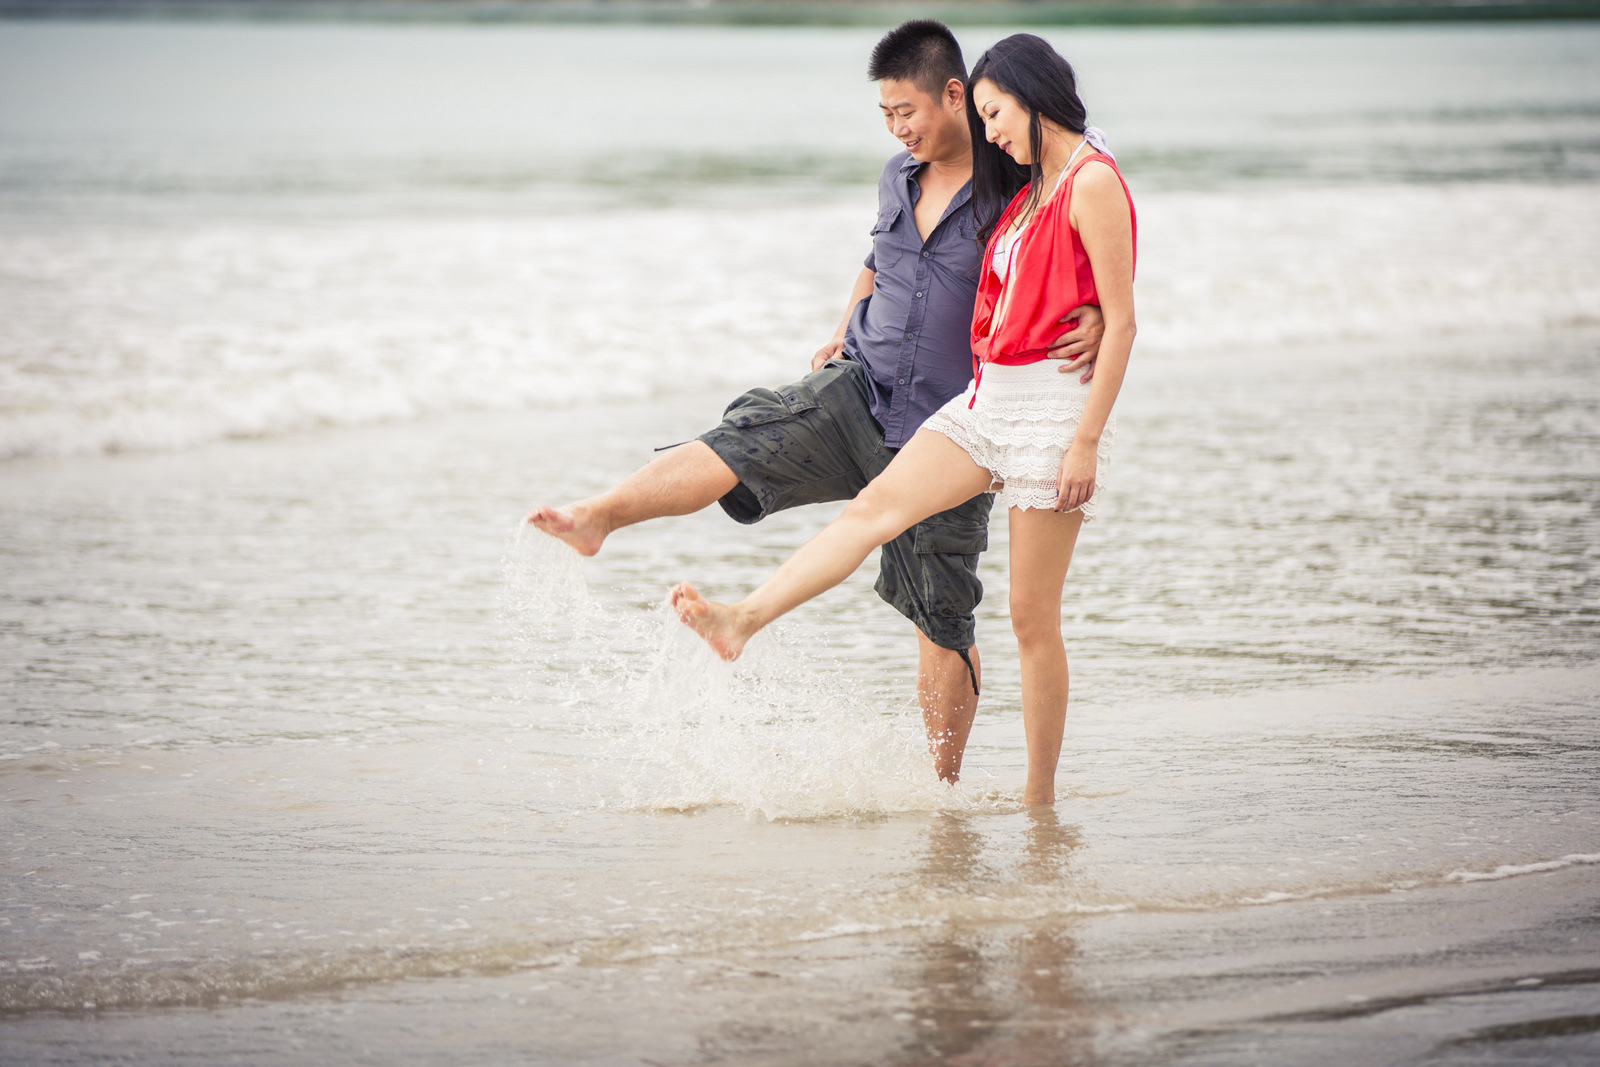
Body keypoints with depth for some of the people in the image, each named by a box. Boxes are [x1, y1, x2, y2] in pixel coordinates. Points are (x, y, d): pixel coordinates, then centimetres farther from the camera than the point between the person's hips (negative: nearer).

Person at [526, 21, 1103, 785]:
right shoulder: (898, 178, 9)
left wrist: (1093, 325, -27)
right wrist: (845, 333, 13)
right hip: (860, 395, 4)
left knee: (941, 622, 0)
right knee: (739, 443, -21)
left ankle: (944, 785, 12)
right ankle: (596, 519, -35)